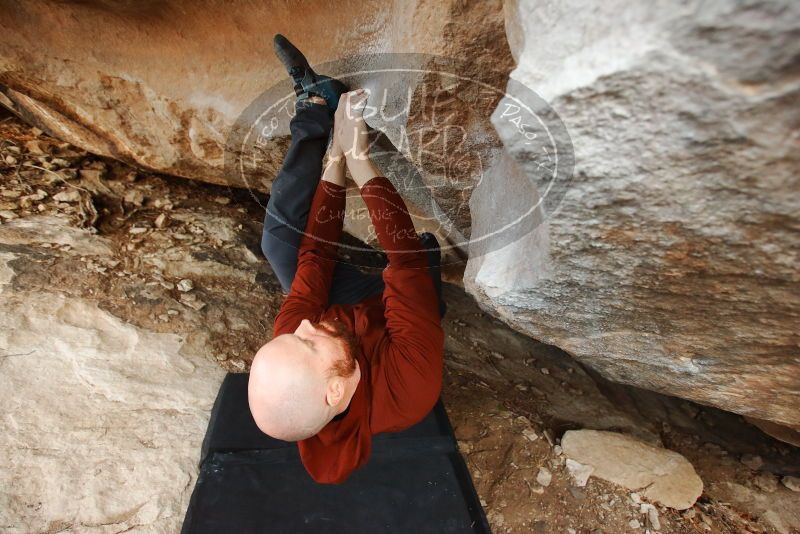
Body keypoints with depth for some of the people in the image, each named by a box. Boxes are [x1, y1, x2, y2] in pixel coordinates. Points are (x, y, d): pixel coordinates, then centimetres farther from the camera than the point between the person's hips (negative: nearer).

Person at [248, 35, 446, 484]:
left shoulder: (291, 342, -38)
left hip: (354, 309, 0)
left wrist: (337, 158, -24)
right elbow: (405, 256, -42)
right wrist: (358, 158, -34)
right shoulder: (413, 379, -48)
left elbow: (314, 257, -28)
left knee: (282, 232, -14)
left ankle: (317, 102, 1)